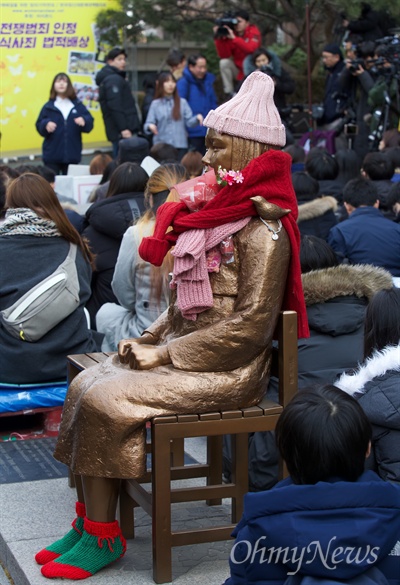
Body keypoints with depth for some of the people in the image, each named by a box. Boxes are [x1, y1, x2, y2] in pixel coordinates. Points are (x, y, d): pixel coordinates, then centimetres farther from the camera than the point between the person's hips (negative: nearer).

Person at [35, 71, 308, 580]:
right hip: (183, 351, 9)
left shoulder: (262, 231, -16)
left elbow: (250, 326, -21)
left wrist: (165, 353, -18)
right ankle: (89, 520, -1)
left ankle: (103, 537, -5)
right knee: (84, 384, -4)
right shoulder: (216, 214, 14)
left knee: (104, 400, -19)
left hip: (229, 371, -9)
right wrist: (147, 340, 2)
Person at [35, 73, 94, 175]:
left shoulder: (78, 105, 9)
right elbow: (39, 127, -1)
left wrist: (84, 120, -21)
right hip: (52, 155, -1)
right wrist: (46, 125, -23)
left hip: (72, 155, 1)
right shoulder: (49, 107, 5)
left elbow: (89, 124, 1)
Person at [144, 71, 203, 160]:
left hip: (180, 145, 1)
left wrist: (197, 118, -19)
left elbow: (189, 121, 2)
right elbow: (147, 125, 1)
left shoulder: (182, 102, 8)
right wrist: (150, 126, -23)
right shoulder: (155, 104, 5)